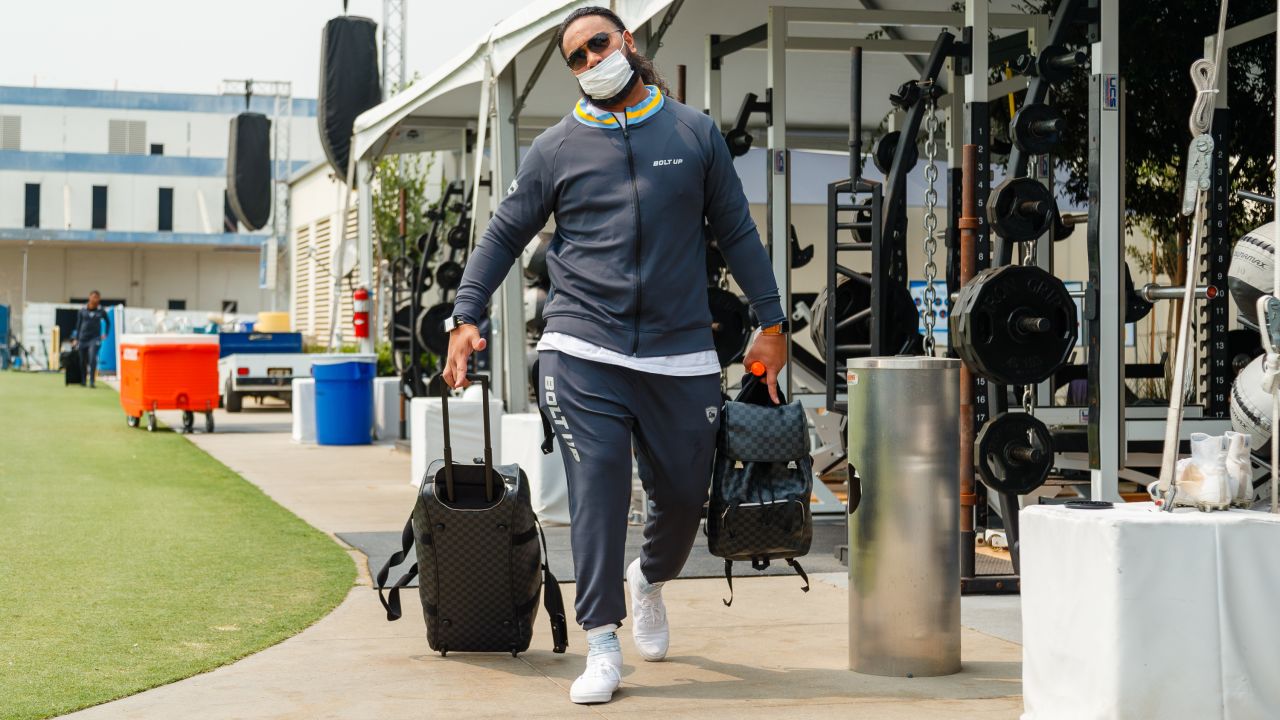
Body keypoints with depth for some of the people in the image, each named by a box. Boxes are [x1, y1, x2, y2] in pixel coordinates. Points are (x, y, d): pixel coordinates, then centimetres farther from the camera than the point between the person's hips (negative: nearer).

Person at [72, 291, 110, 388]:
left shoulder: (101, 311, 0)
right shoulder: (82, 310, 1)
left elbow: (108, 322, 16)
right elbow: (78, 325, 8)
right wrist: (76, 339, 7)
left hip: (95, 338, -2)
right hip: (83, 338, 2)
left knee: (92, 359, -17)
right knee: (83, 361, 8)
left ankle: (92, 381, -16)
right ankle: (83, 381, 23)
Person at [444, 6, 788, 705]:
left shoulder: (695, 133, 8)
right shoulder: (555, 149, 6)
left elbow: (737, 231, 12)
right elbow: (503, 235, 12)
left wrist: (770, 321, 9)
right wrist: (465, 317, 2)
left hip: (679, 355, 2)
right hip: (582, 352, -1)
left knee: (684, 492, 7)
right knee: (597, 488, -10)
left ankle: (650, 578, 40)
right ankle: (602, 644, -3)